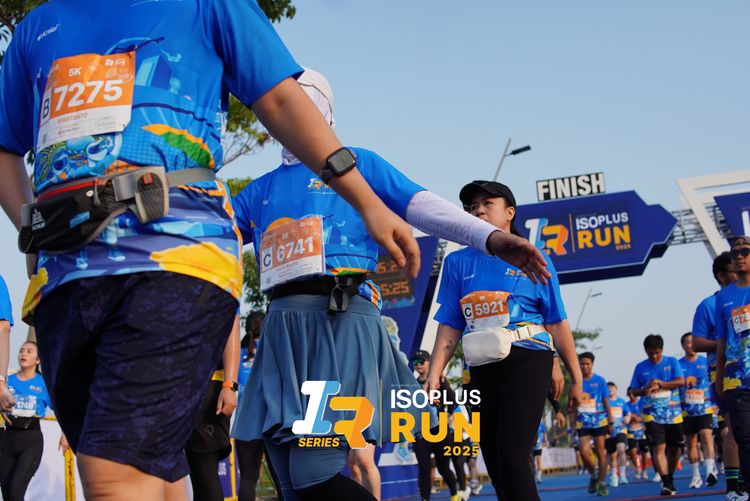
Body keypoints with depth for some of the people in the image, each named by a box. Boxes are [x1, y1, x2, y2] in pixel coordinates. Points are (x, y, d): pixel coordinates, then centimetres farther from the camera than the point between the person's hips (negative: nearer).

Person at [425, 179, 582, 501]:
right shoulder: (457, 263, 10)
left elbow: (557, 323, 4)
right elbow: (449, 326, 6)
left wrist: (576, 378, 5)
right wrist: (434, 374, -6)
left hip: (526, 361, -4)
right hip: (482, 369, 4)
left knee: (512, 456, -18)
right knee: (496, 467, 8)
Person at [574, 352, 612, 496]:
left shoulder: (600, 380, -1)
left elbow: (606, 402, 2)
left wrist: (610, 422, -1)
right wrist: (574, 422, 12)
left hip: (599, 421, -2)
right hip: (582, 423, 2)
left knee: (600, 452, 0)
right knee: (584, 451, -10)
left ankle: (601, 483, 7)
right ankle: (593, 475, 15)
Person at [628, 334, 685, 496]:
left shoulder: (672, 362, 3)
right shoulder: (641, 367, 5)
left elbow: (681, 381, -8)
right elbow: (633, 390, 8)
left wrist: (661, 384, -21)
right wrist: (645, 389, -14)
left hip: (673, 413, 1)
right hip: (652, 414, -1)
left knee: (675, 448, 8)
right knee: (658, 448, -15)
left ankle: (669, 476, 29)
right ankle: (667, 483, -20)